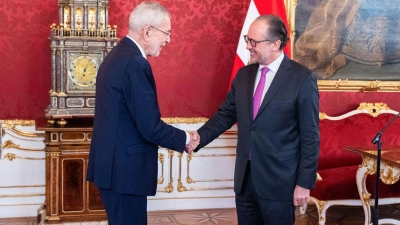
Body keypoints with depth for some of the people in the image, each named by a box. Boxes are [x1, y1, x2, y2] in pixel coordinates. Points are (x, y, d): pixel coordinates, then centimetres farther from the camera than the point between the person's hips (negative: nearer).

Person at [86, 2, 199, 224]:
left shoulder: (117, 55, 10)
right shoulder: (134, 63, -21)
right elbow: (150, 126, -22)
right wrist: (185, 139, -6)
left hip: (112, 163, 10)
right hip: (124, 168, -10)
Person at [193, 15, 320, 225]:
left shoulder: (302, 79, -10)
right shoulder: (244, 74, 6)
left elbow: (310, 136, -10)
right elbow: (225, 115, 9)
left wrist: (305, 182, -10)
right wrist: (197, 139, -7)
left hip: (278, 180, -5)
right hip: (245, 176, 5)